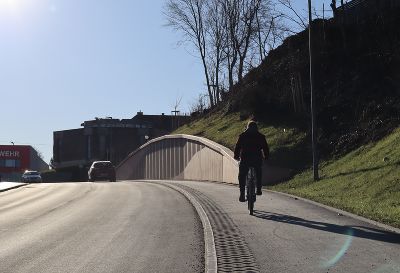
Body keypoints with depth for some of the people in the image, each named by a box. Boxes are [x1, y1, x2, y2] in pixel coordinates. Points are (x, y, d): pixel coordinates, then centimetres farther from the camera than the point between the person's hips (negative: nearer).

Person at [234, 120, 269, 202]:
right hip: (257, 159, 1)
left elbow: (237, 146, 5)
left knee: (242, 176, 8)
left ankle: (242, 194, -4)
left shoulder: (242, 135, 5)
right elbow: (265, 148, 9)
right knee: (258, 174, 26)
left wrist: (236, 156, 18)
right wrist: (266, 156, 24)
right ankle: (259, 190, 21)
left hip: (245, 159, -1)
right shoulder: (261, 136, 7)